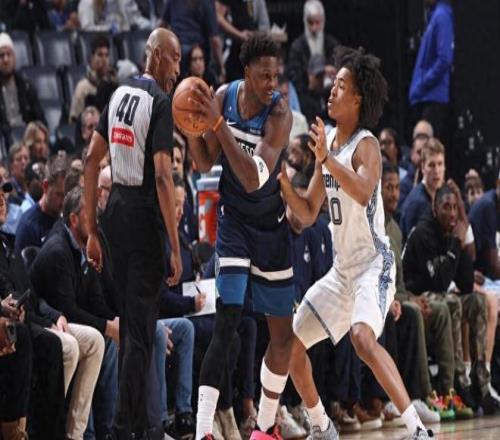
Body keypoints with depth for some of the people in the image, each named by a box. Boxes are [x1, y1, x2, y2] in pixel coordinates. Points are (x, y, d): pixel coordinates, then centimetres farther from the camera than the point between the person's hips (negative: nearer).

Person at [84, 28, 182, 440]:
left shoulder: (119, 94, 11)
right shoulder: (160, 102, -13)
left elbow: (92, 161, 13)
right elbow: (162, 177, -20)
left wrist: (92, 231, 17)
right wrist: (176, 248, -19)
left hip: (116, 211, 8)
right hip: (144, 218, -8)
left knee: (129, 321, 16)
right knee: (140, 328, -5)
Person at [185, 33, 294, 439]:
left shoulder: (280, 114, -22)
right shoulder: (224, 97, -10)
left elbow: (255, 179, -32)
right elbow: (205, 163, 1)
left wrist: (217, 123, -38)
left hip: (272, 226, 0)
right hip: (234, 220, 0)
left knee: (283, 333, 7)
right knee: (226, 325, -15)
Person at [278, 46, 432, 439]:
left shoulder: (365, 145, -14)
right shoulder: (328, 141, 9)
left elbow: (364, 193, -36)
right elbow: (309, 214, 14)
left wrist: (326, 160, -42)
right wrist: (284, 184, -2)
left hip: (373, 263, -9)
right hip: (342, 269, 9)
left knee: (363, 338, -32)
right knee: (291, 344, 10)